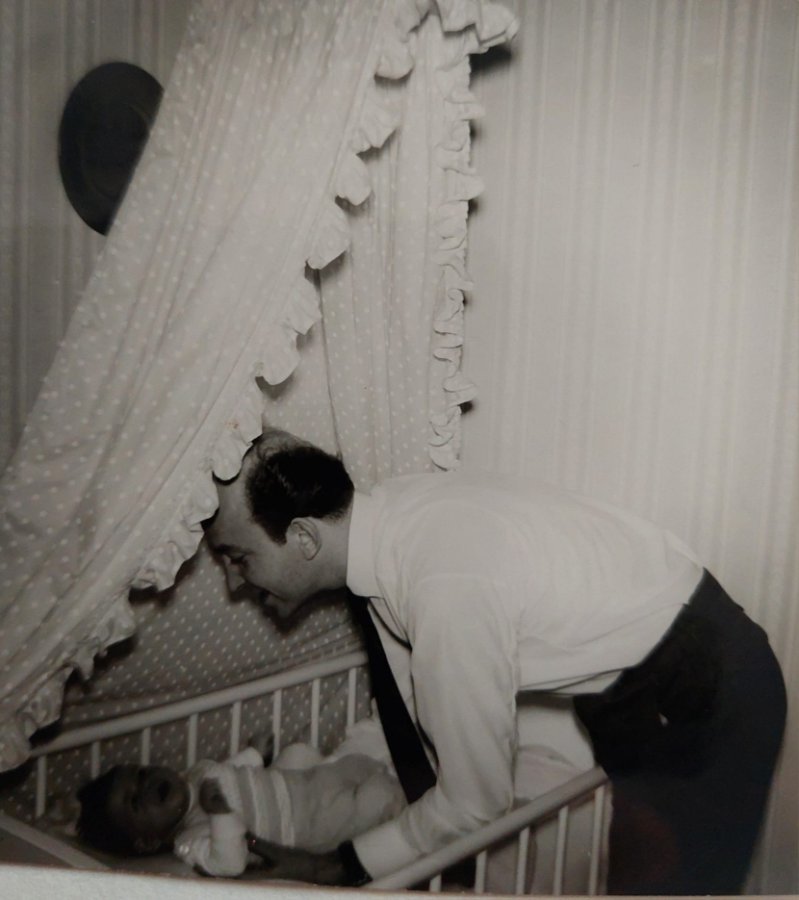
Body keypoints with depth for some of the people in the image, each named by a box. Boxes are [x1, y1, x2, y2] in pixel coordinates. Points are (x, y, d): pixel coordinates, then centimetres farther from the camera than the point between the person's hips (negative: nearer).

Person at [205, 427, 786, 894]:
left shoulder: (451, 588, -36)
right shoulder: (385, 514, -9)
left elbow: (475, 798, -21)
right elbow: (419, 709, 5)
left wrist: (341, 869, -9)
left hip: (705, 700, -8)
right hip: (633, 685, 8)